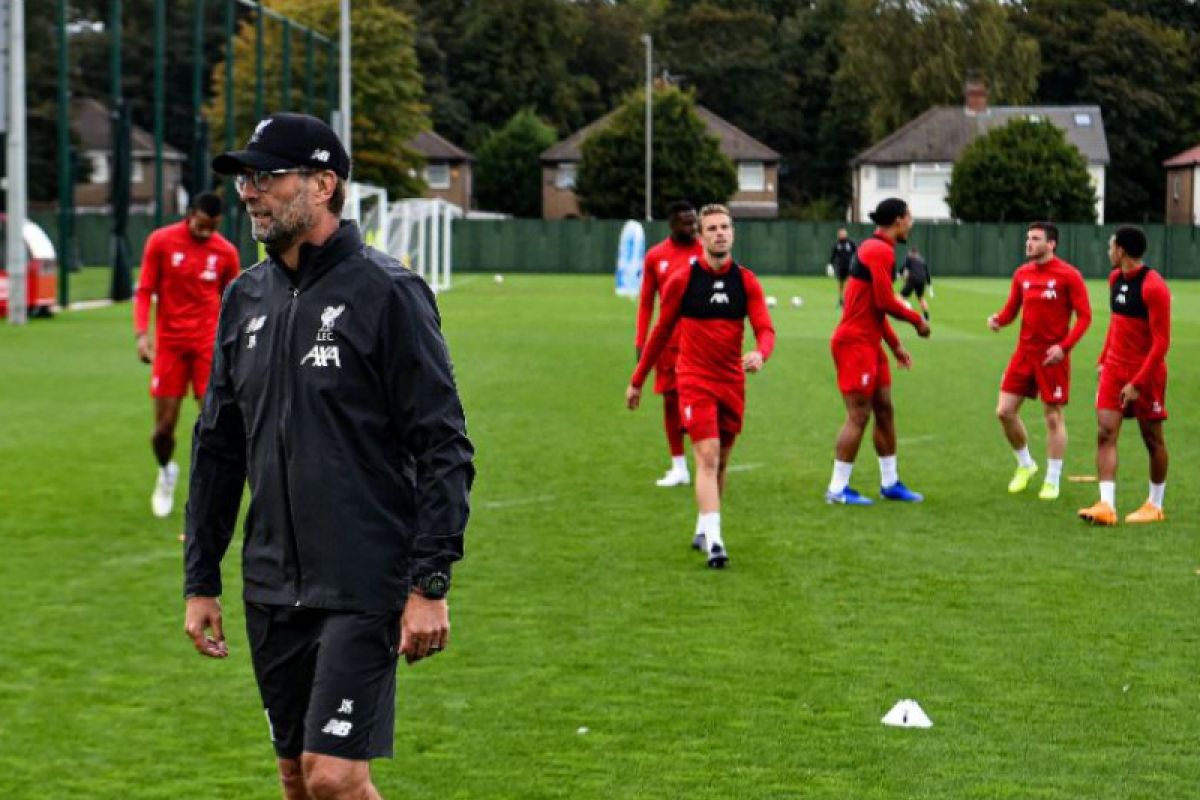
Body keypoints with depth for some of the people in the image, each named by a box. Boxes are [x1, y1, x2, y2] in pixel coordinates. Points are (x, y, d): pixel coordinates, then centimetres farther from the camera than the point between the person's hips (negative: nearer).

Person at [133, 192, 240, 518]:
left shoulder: (225, 252, 0)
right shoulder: (161, 241, -4)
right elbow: (144, 291, 0)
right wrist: (142, 334, -11)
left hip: (208, 343, 0)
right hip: (169, 342, 0)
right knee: (164, 426, 2)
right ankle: (166, 472, 33)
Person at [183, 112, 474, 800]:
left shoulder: (385, 292, -9)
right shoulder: (246, 299, 10)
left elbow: (444, 447, -11)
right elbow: (218, 448, 17)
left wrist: (430, 584, -16)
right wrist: (201, 580, 14)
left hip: (363, 589, -7)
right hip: (273, 590, 7)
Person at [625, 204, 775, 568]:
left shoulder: (746, 281, 2)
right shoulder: (682, 280, -5)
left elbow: (765, 329, -6)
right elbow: (661, 332, 5)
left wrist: (760, 353, -30)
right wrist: (637, 381, 10)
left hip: (732, 383, 4)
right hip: (695, 382, -4)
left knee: (721, 461, 13)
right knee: (707, 456, -16)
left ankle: (703, 530, 30)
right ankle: (713, 541, -23)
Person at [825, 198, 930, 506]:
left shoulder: (876, 248, 16)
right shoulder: (880, 251, -16)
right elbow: (885, 302, -20)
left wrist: (895, 344, 22)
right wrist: (917, 320, -5)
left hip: (870, 343, 10)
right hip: (855, 343, -10)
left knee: (884, 411, 15)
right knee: (858, 416, -7)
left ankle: (889, 483, 23)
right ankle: (838, 489, -2)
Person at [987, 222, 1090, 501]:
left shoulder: (1068, 275, -10)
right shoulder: (1022, 274, 6)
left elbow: (1084, 315, -9)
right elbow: (1012, 308, 14)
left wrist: (1064, 346, -20)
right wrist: (998, 319, -9)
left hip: (1052, 355, -5)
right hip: (1024, 353, 5)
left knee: (1053, 417, 1)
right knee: (1005, 411, 1)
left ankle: (1052, 481, 13)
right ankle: (1025, 465, 24)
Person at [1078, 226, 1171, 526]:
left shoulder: (1153, 287, -18)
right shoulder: (1116, 279, 7)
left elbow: (1161, 341, -18)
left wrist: (1138, 383, -20)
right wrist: (1104, 360, 17)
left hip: (1145, 373, -7)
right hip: (1114, 368, 7)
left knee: (1152, 439, 7)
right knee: (1105, 433, -7)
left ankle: (1155, 505, 21)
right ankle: (1106, 505, -13)